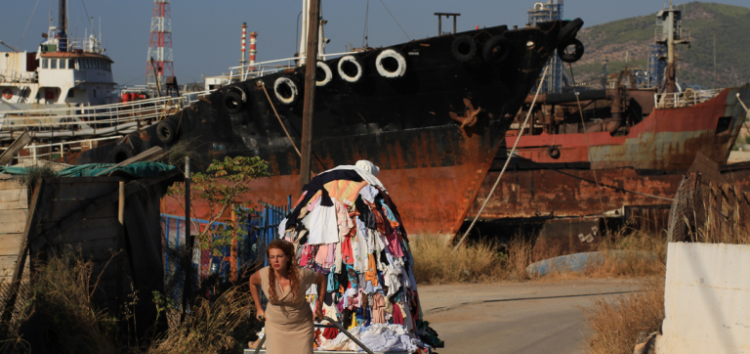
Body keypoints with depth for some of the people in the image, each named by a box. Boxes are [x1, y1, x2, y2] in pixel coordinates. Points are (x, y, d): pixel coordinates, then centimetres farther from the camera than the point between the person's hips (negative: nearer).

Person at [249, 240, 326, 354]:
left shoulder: (301, 274, -20)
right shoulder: (263, 275, -17)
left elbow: (321, 279, 1)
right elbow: (252, 281, 9)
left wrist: (319, 306, 0)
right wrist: (258, 308, 10)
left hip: (301, 326, 0)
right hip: (275, 326, 0)